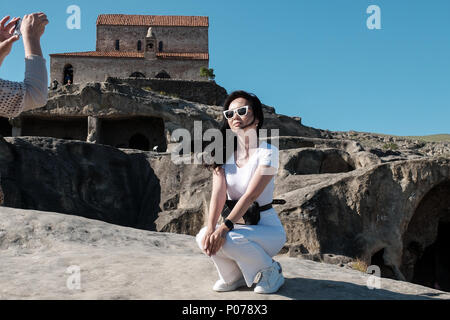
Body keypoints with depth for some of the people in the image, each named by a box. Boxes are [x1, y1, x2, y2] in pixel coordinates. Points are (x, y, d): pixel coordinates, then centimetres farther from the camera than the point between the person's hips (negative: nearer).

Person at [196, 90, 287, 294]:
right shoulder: (224, 154, 2)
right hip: (237, 226, 4)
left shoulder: (268, 152, -11)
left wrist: (225, 227, -35)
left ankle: (270, 271, -3)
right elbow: (218, 192, -14)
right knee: (204, 237, -26)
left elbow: (251, 195, -24)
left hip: (267, 227, -4)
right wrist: (211, 226, -31)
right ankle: (236, 276, 4)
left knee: (229, 239, -33)